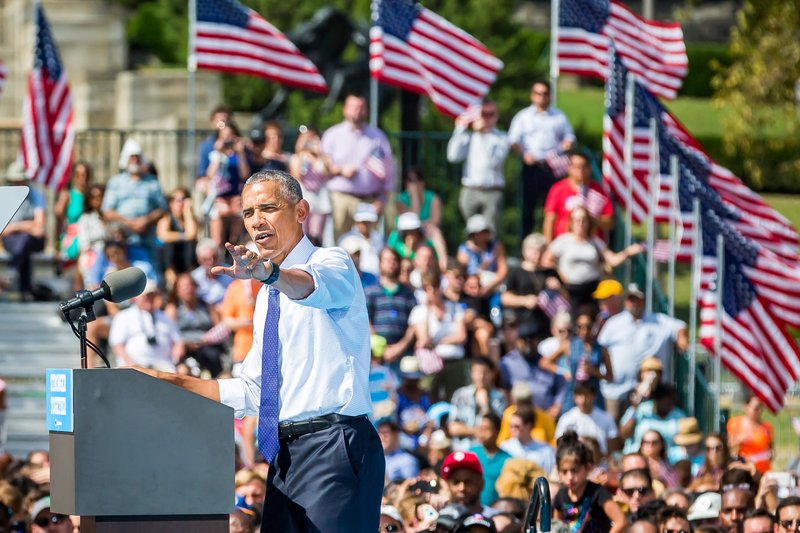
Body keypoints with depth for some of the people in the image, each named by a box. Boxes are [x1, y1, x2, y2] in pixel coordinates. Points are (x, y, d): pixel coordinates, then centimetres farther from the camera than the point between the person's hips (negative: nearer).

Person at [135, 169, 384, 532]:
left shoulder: (332, 262, -2)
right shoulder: (268, 296, 22)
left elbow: (313, 285, -29)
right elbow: (252, 393, 24)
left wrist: (266, 272, -50)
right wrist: (171, 383, 16)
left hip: (333, 447, -8)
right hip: (285, 453, 8)